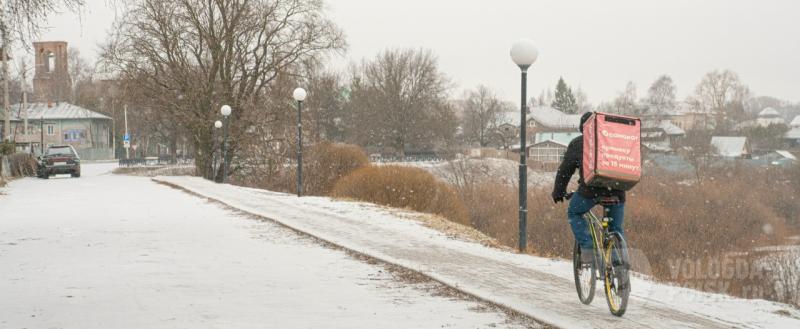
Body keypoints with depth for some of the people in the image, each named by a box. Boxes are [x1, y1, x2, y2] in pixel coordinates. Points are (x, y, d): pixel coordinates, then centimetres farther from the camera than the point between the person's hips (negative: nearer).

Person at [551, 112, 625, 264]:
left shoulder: (577, 143, 14)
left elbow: (565, 170, 15)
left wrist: (558, 192, 24)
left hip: (592, 188, -3)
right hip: (617, 190, 3)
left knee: (574, 213, 21)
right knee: (616, 229, 15)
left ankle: (587, 249, 5)